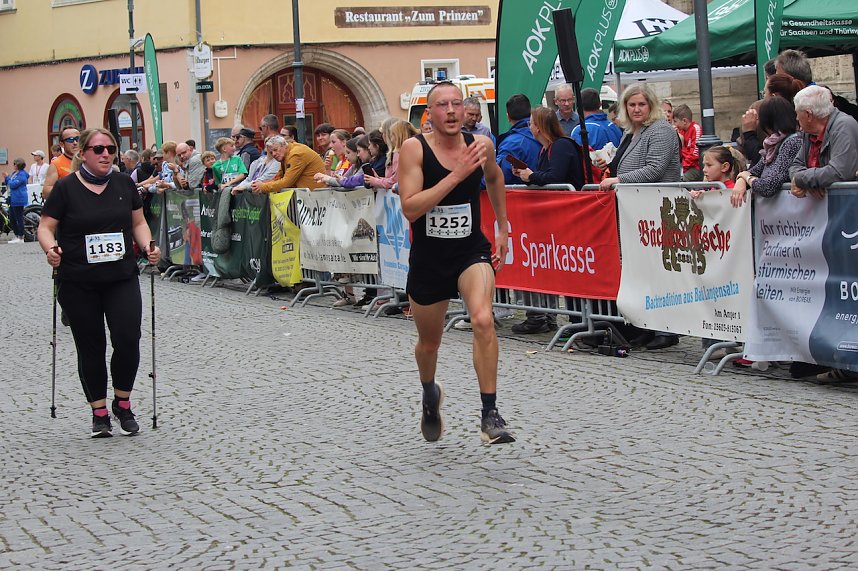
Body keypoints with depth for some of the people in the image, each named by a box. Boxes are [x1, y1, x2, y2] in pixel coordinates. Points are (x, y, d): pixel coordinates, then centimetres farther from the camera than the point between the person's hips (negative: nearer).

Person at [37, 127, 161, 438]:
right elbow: (46, 227, -1)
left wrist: (148, 246, -5)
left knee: (128, 341, -9)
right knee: (91, 348, 5)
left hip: (122, 279, 2)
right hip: (79, 284, -2)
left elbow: (138, 222, 13)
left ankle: (123, 404, 13)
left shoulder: (124, 184, 5)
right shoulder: (66, 188, -4)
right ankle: (99, 413, 17)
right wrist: (50, 248, -21)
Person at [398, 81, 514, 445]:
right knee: (428, 342, 17)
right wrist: (457, 174, -29)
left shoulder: (481, 145, -5)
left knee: (483, 320, -27)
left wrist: (502, 229, 19)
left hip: (472, 251, 0)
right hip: (428, 258, 0)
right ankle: (430, 394, 51)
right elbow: (410, 208, -25)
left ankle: (490, 415, -21)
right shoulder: (414, 148, -14)